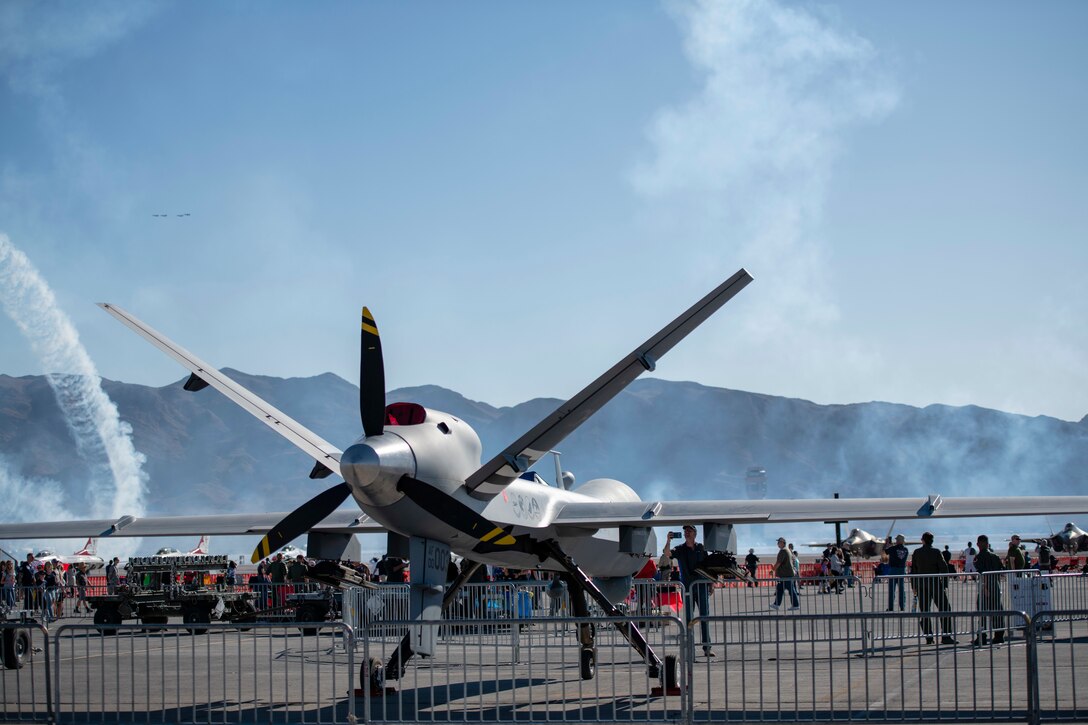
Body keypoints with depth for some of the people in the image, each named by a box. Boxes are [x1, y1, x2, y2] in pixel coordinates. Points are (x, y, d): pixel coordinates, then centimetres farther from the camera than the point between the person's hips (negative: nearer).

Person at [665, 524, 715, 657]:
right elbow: (667, 553, -14)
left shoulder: (701, 548, 7)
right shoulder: (680, 549, 3)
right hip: (687, 587, -1)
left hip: (702, 586, 1)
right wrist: (668, 541, -32)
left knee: (704, 617, 0)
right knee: (689, 618, 2)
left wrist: (710, 584, 7)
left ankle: (707, 647, 2)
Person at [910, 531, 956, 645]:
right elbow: (944, 569, -8)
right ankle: (945, 636, -5)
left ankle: (928, 636, 2)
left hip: (921, 587, 3)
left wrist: (914, 586, 13)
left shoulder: (916, 553, 3)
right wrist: (945, 585, -1)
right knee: (945, 610, 2)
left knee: (924, 612, 8)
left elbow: (913, 570, 6)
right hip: (935, 585, -3)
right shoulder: (936, 552, -6)